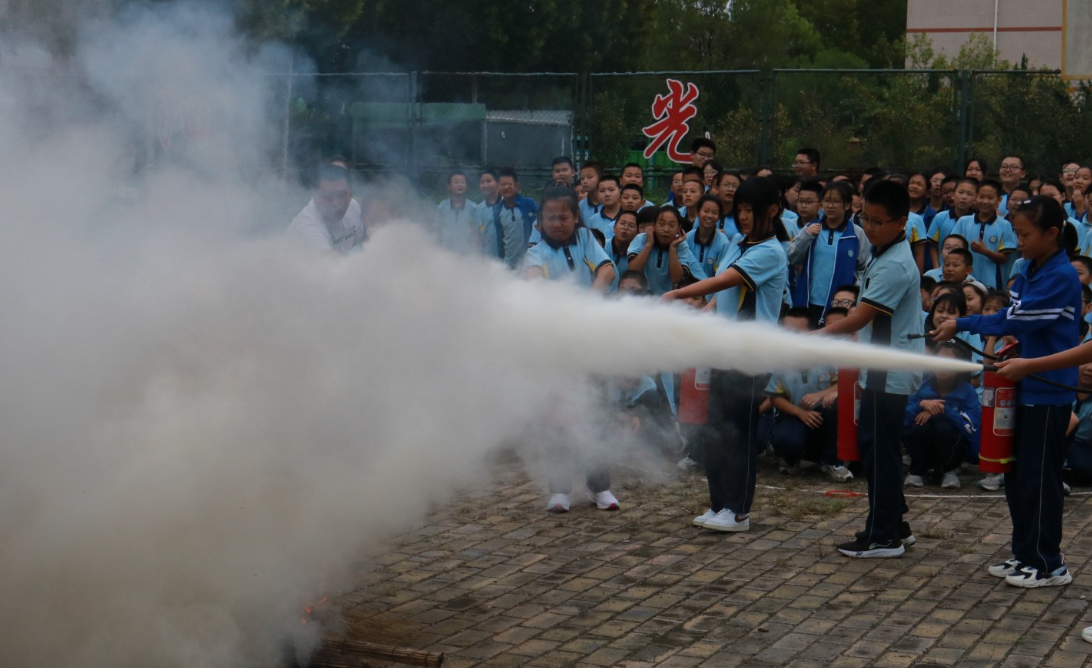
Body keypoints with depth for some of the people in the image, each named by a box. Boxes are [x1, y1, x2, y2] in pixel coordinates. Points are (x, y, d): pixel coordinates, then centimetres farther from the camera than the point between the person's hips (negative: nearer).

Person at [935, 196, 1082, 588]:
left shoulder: (1061, 277, -17)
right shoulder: (1030, 270, 10)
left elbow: (1018, 320, -19)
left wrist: (962, 325, -12)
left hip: (1049, 393, -9)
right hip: (1026, 385, 9)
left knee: (1039, 477, -1)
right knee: (1017, 474, 14)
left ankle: (1049, 565, 9)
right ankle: (1026, 554, 25)